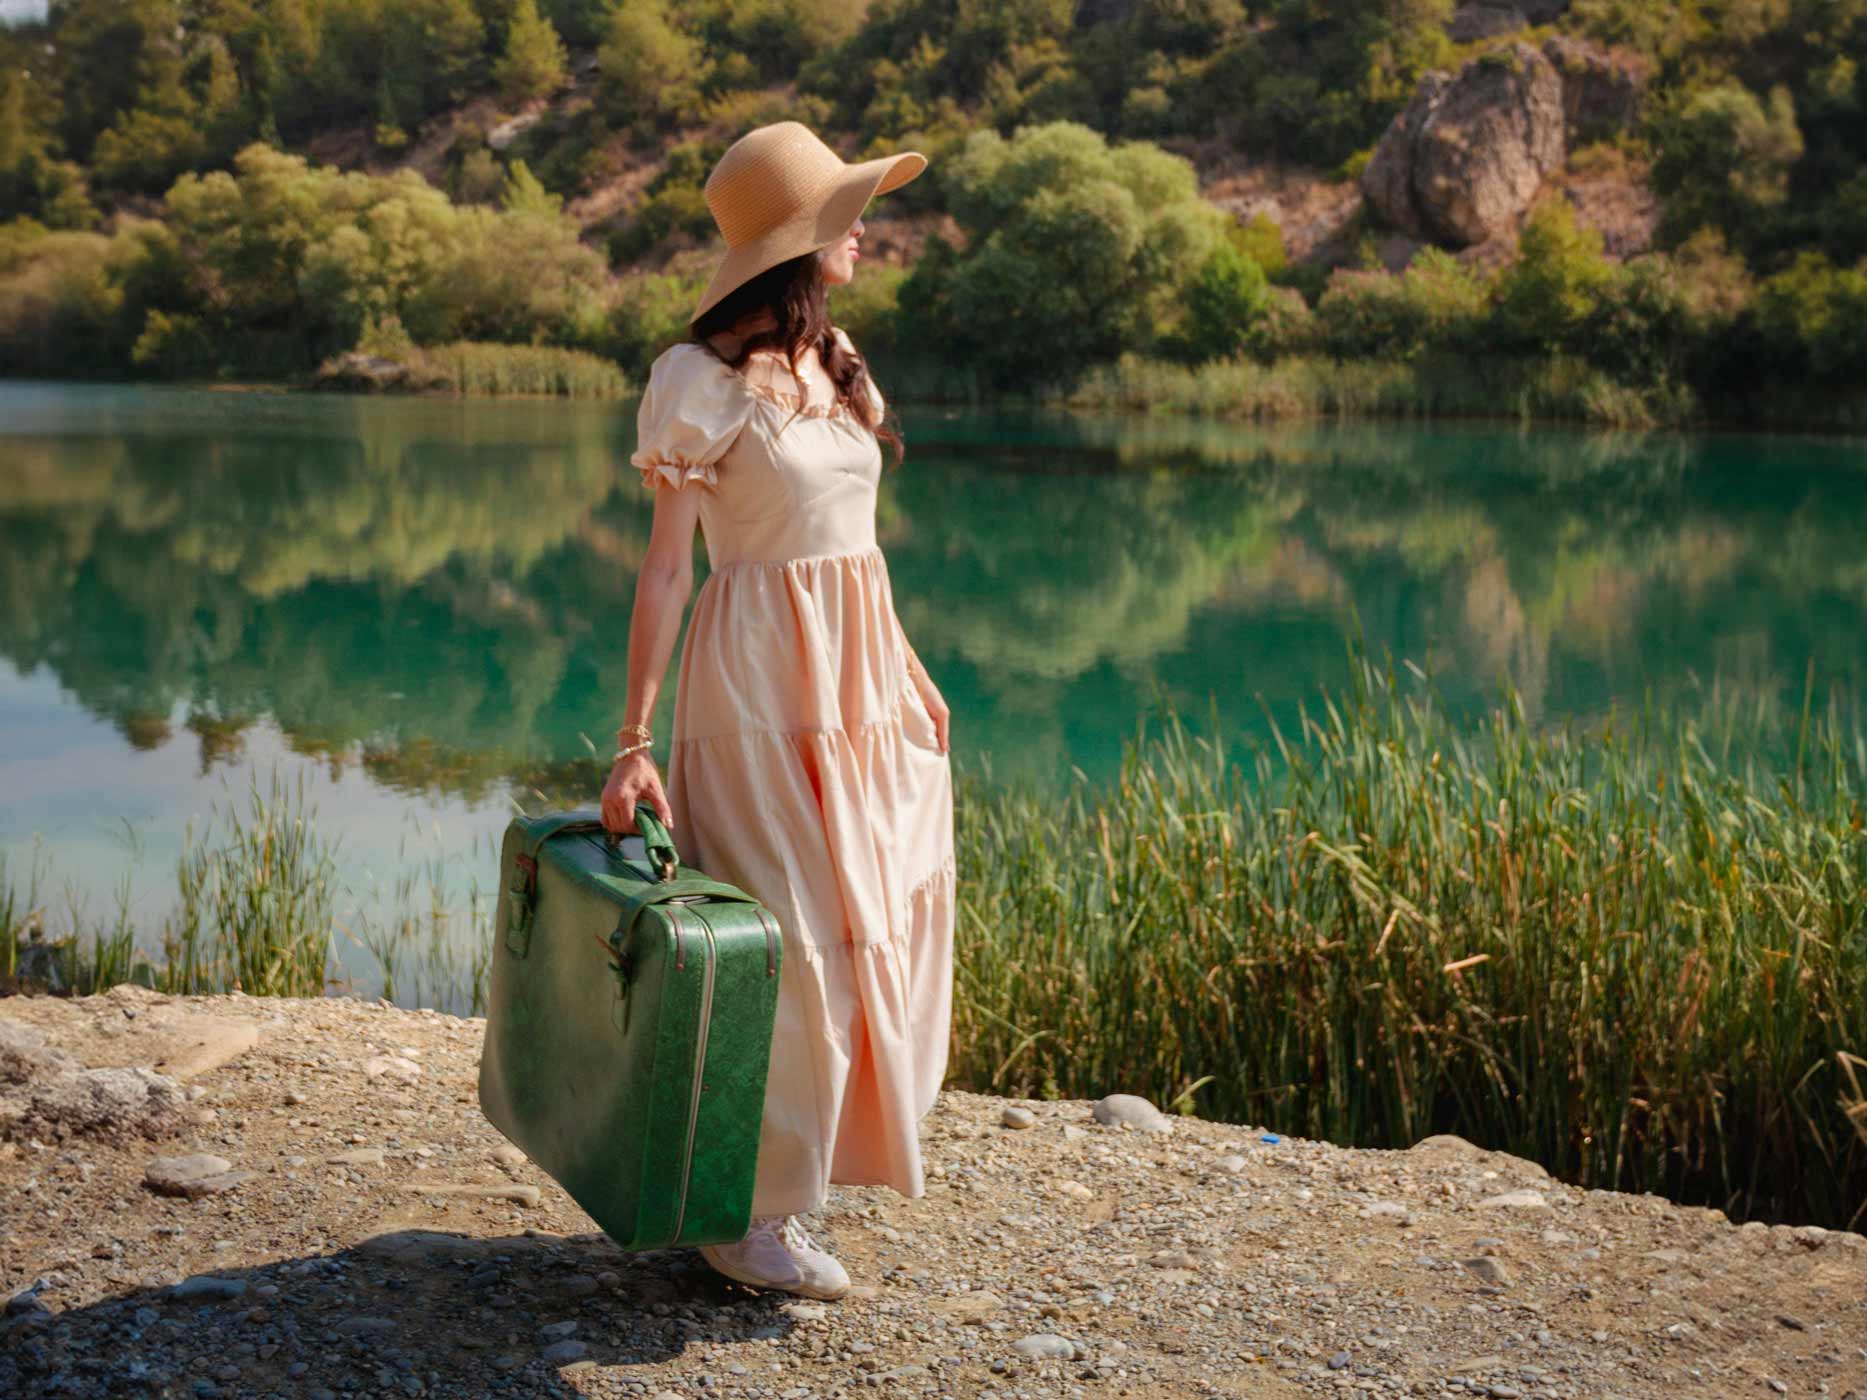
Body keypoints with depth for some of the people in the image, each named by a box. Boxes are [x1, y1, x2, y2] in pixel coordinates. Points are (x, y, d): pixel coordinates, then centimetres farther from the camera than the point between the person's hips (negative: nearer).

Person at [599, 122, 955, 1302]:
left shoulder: (833, 355, 11)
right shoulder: (703, 378, -12)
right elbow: (666, 564, -13)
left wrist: (898, 683, 17)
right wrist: (635, 738, -16)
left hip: (860, 673, 8)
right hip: (762, 680, -8)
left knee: (872, 920, 12)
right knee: (789, 944, -3)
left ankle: (794, 1171, 29)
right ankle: (747, 1215, 13)